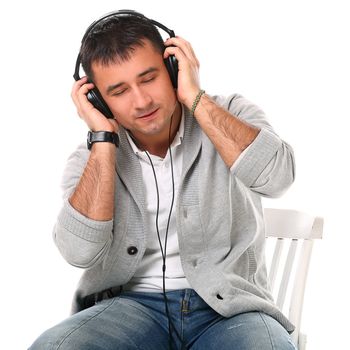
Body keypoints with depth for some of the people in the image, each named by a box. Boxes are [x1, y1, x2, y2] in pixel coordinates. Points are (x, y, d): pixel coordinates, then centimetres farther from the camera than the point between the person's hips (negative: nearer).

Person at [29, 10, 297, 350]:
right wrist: (103, 138, -9)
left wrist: (196, 98, -13)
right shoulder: (92, 159, 5)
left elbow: (276, 176, -18)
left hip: (229, 305, -1)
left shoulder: (231, 115, 2)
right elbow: (81, 252, -12)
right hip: (132, 305, 2)